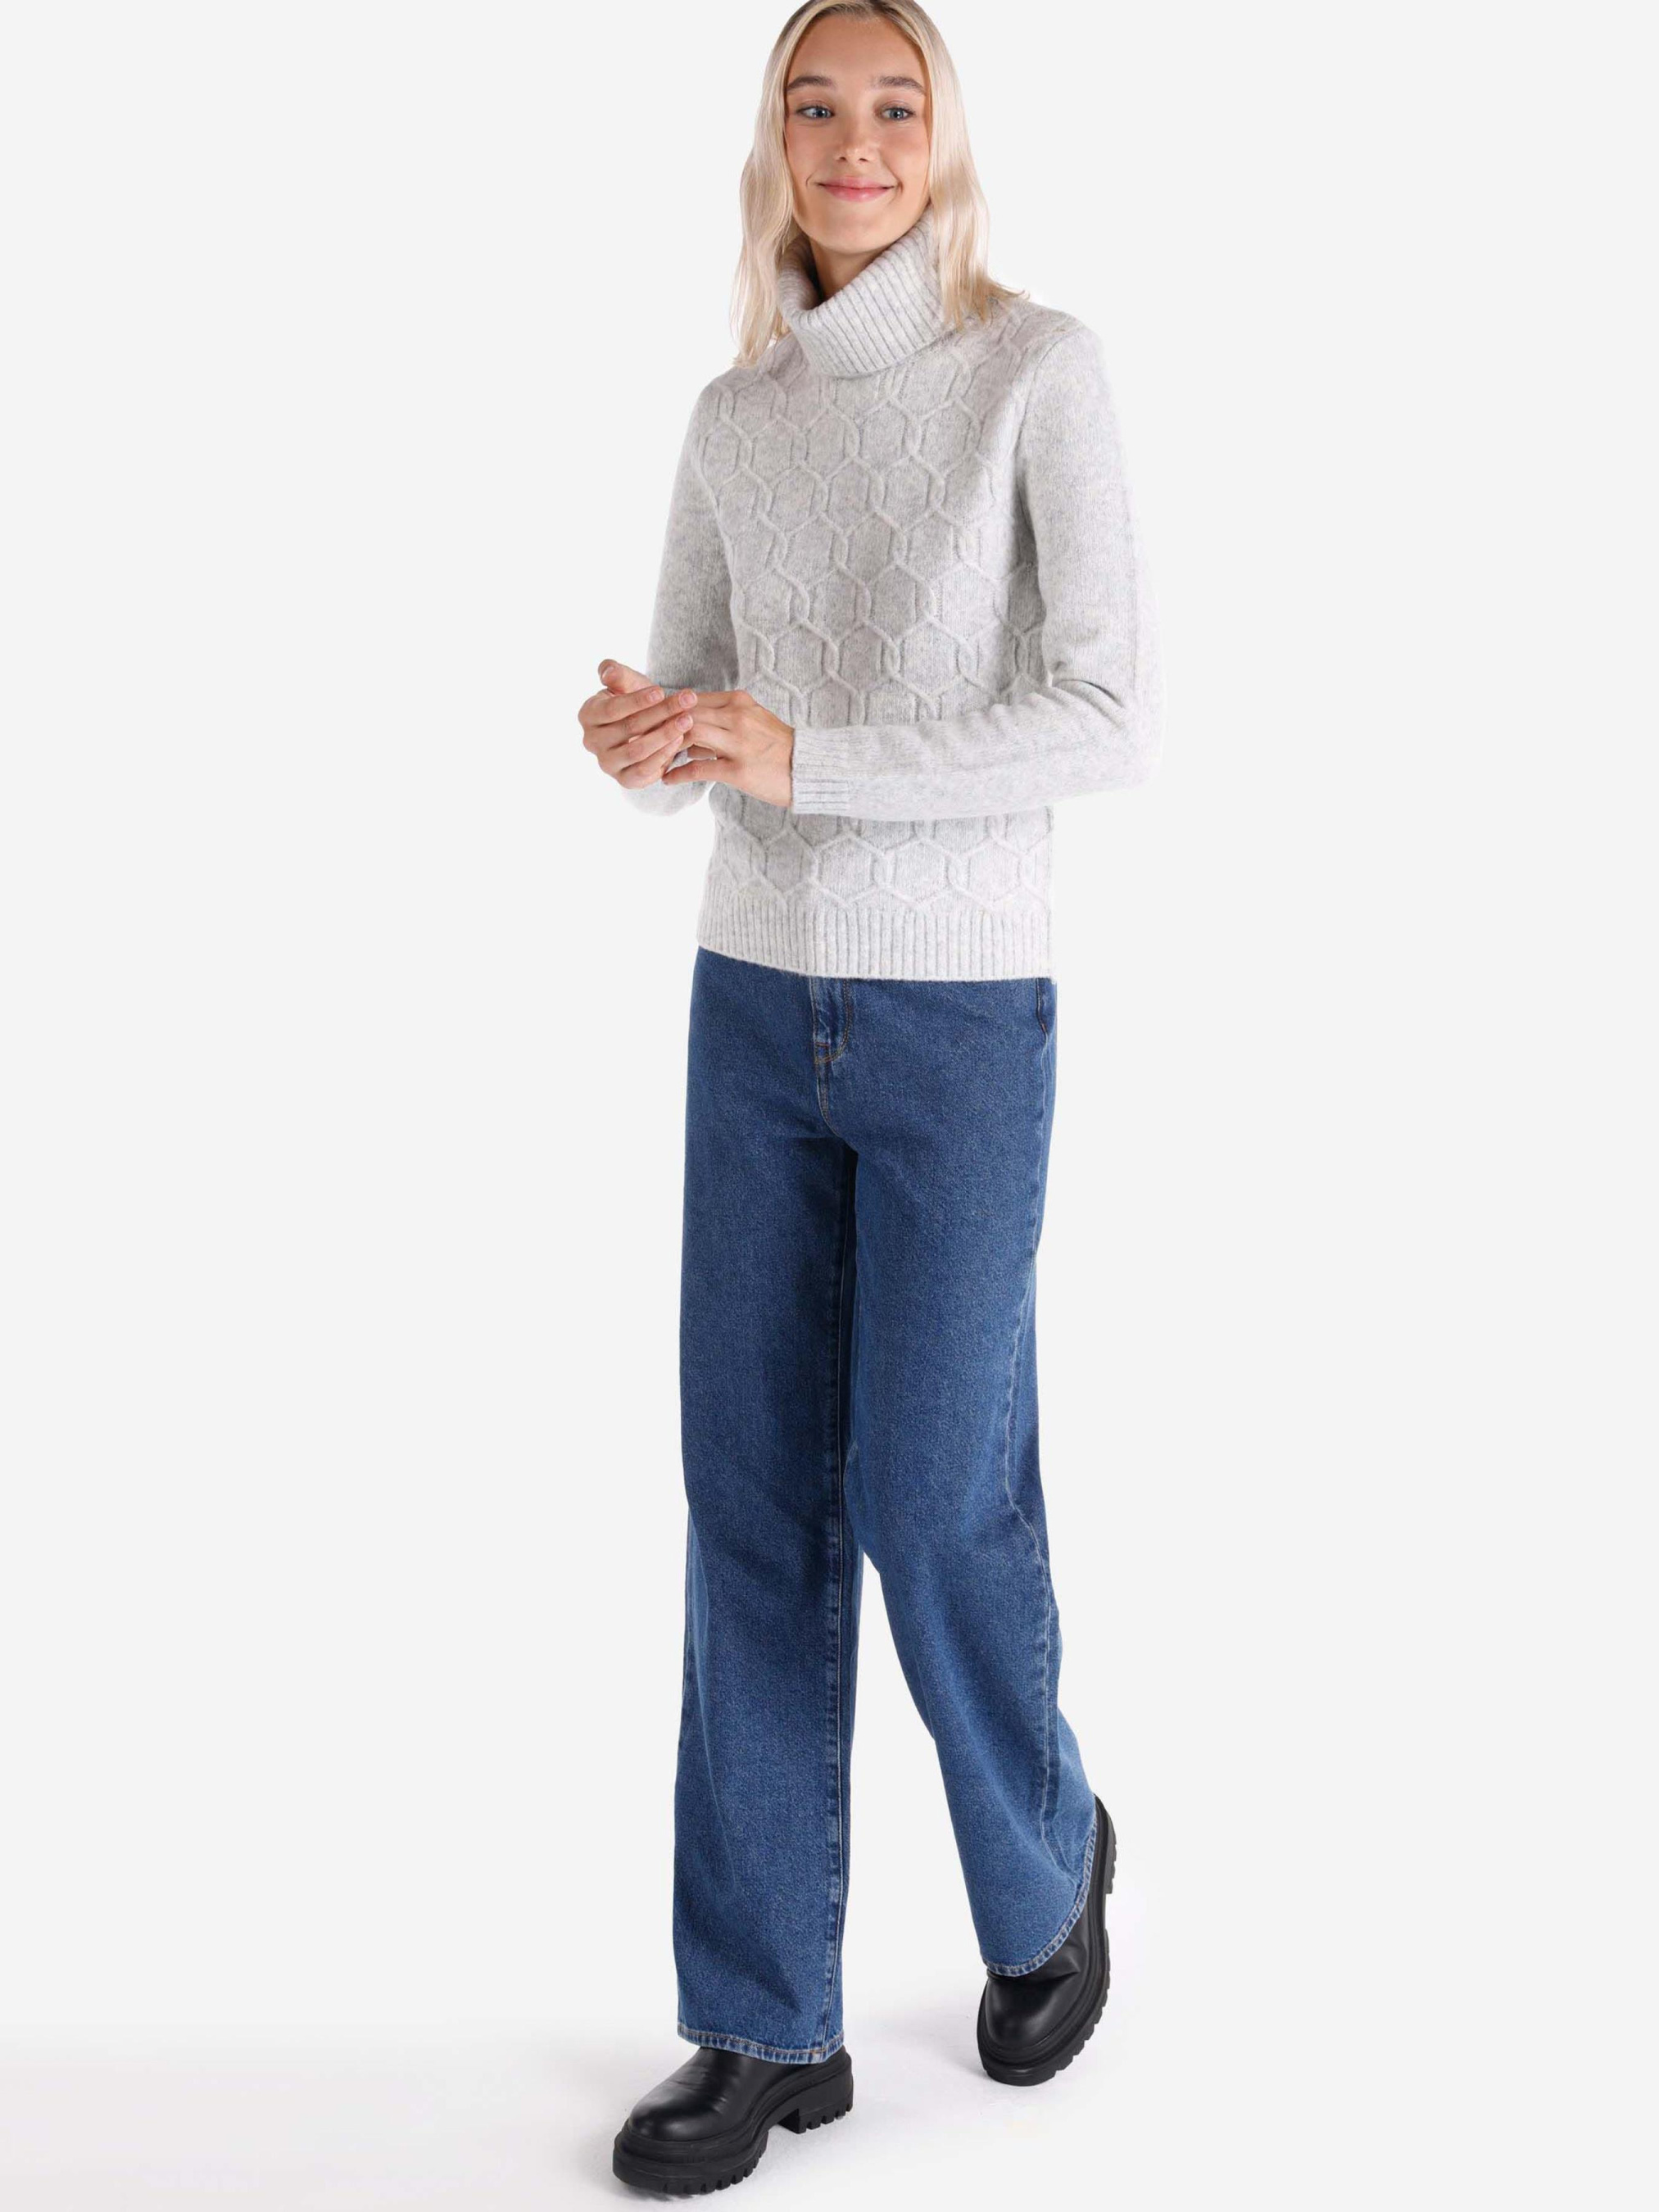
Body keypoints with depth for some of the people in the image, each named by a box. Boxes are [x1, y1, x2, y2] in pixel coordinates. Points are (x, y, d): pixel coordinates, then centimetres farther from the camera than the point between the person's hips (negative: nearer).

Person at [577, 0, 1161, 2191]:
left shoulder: (1042, 369, -7)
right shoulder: (735, 417, 8)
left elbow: (1114, 721, -14)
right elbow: (701, 698, 13)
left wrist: (807, 761, -21)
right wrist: (640, 736, -12)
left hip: (962, 1017, -4)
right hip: (757, 1005, 5)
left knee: (937, 1500, -2)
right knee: (759, 1510, 4)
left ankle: (1045, 1861, 30)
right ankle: (767, 2024, 15)